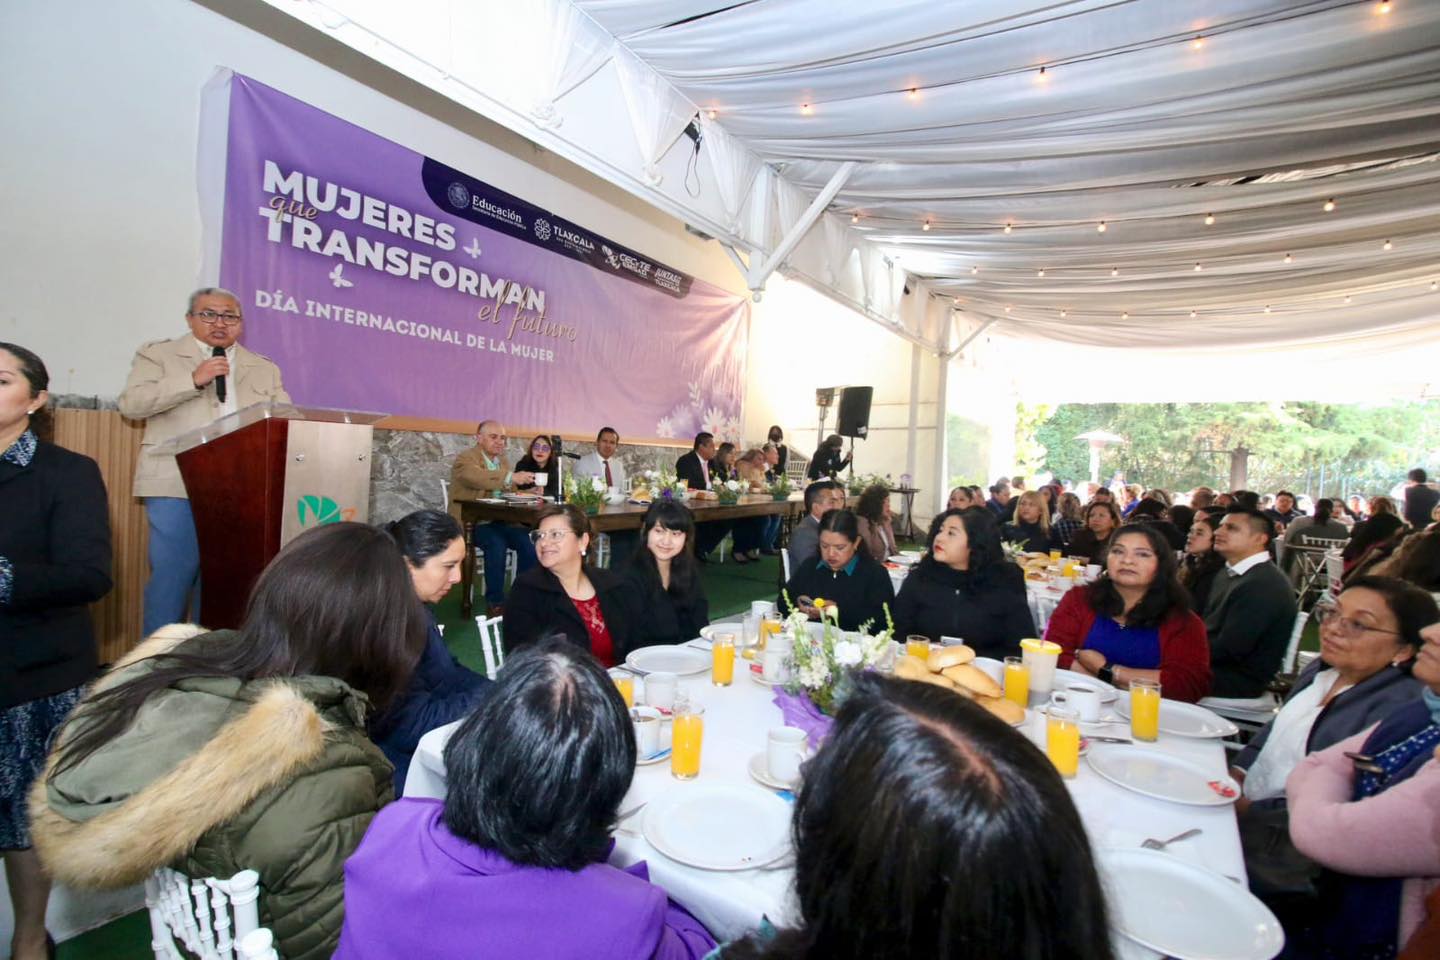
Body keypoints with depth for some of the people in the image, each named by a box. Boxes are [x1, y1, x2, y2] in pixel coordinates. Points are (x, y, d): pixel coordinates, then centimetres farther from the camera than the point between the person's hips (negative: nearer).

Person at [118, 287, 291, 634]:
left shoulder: (265, 369, 18)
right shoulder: (158, 354, 9)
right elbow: (131, 404, -3)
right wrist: (193, 379, -12)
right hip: (177, 485, -3)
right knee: (173, 572, -5)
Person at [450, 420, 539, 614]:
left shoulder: (503, 461, 17)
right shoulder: (465, 459, -6)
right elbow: (478, 478, -29)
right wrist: (511, 477, -43)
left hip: (499, 521, 6)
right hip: (472, 522, -6)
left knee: (528, 542, -19)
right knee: (497, 544, -33)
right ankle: (495, 601, -18)